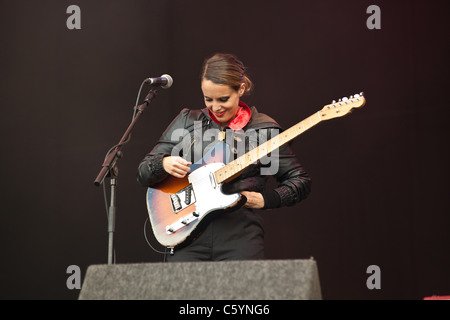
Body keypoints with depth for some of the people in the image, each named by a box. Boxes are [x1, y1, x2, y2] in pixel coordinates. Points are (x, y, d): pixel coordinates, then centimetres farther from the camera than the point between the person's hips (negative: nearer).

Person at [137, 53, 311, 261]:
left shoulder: (263, 129, 6)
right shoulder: (186, 121, 12)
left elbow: (301, 182, 10)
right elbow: (143, 172, 13)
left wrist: (266, 199, -6)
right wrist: (164, 164, -9)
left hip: (240, 237, -1)